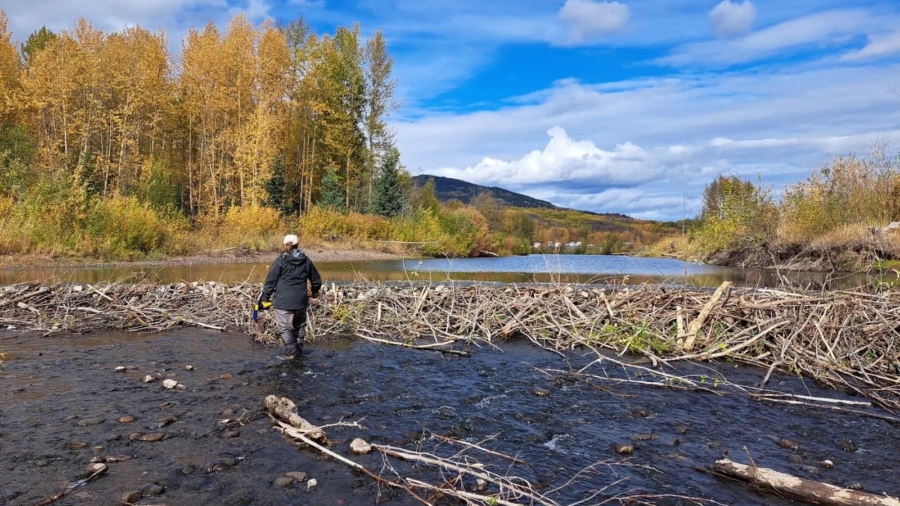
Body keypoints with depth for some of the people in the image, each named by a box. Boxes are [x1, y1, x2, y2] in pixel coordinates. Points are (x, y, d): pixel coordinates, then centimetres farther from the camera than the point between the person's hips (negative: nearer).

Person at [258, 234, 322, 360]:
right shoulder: (306, 261, 6)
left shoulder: (281, 260, -7)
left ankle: (290, 352, 3)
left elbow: (270, 281, -8)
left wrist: (265, 297, 1)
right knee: (300, 325, 18)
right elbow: (316, 280, 16)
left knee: (285, 326, 4)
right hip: (301, 300, 5)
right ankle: (298, 350, 25)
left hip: (284, 300, -5)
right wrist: (314, 291, 35)